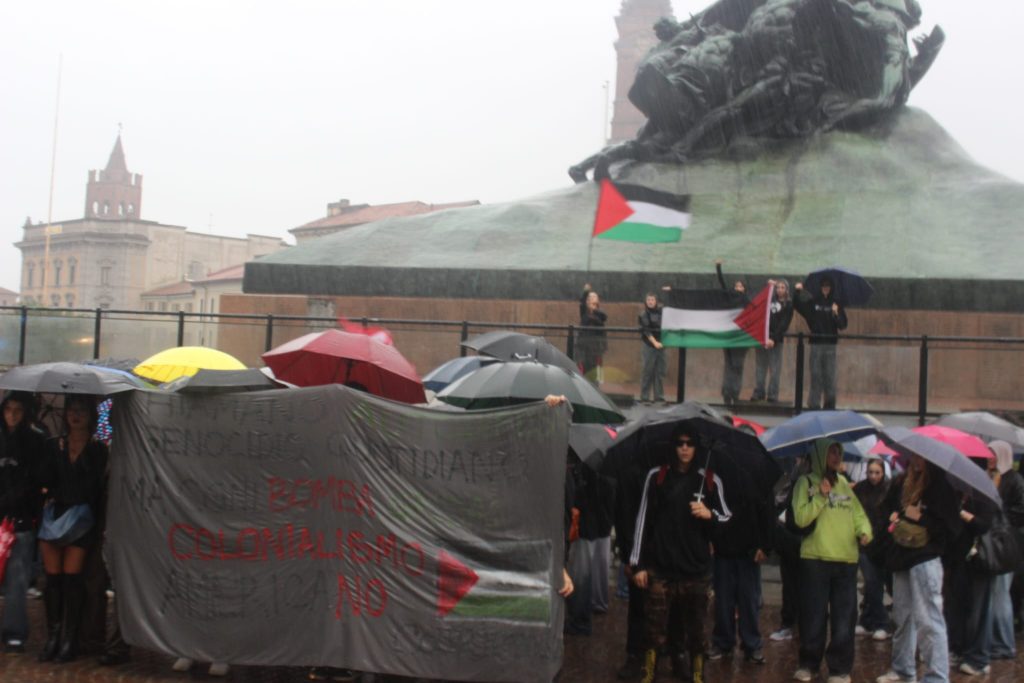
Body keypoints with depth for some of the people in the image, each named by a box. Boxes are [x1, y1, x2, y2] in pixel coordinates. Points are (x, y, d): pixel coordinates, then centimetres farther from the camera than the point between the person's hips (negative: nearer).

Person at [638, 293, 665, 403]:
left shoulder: (661, 312, 6)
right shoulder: (643, 315, -3)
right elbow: (646, 330, -11)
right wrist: (654, 342, -21)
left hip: (661, 345, 3)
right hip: (649, 345, -3)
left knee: (660, 371, 4)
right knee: (648, 371, -2)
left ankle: (659, 396, 11)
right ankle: (645, 397, 4)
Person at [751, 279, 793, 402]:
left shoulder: (788, 304, 0)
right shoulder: (769, 299, 13)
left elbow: (784, 324, -7)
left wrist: (774, 338, -17)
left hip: (776, 340, -4)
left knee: (774, 369, -2)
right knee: (760, 367, 7)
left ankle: (773, 395, 2)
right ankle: (759, 392, 13)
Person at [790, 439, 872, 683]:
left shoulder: (844, 483, 11)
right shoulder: (806, 482, -2)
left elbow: (858, 512, 12)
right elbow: (801, 519, -11)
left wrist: (865, 531, -7)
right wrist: (821, 496, -18)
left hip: (846, 559, 4)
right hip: (815, 558, -4)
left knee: (844, 617, 5)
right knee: (814, 615, 4)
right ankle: (808, 663, 19)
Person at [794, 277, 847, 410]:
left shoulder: (835, 304, 6)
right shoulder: (813, 302, 7)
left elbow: (843, 325, 1)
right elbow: (798, 306, -2)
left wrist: (836, 314, -16)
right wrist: (798, 292, -15)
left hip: (830, 344, 0)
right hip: (816, 343, 0)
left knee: (829, 375, 0)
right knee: (815, 374, 1)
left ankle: (829, 404, 8)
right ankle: (814, 403, 7)